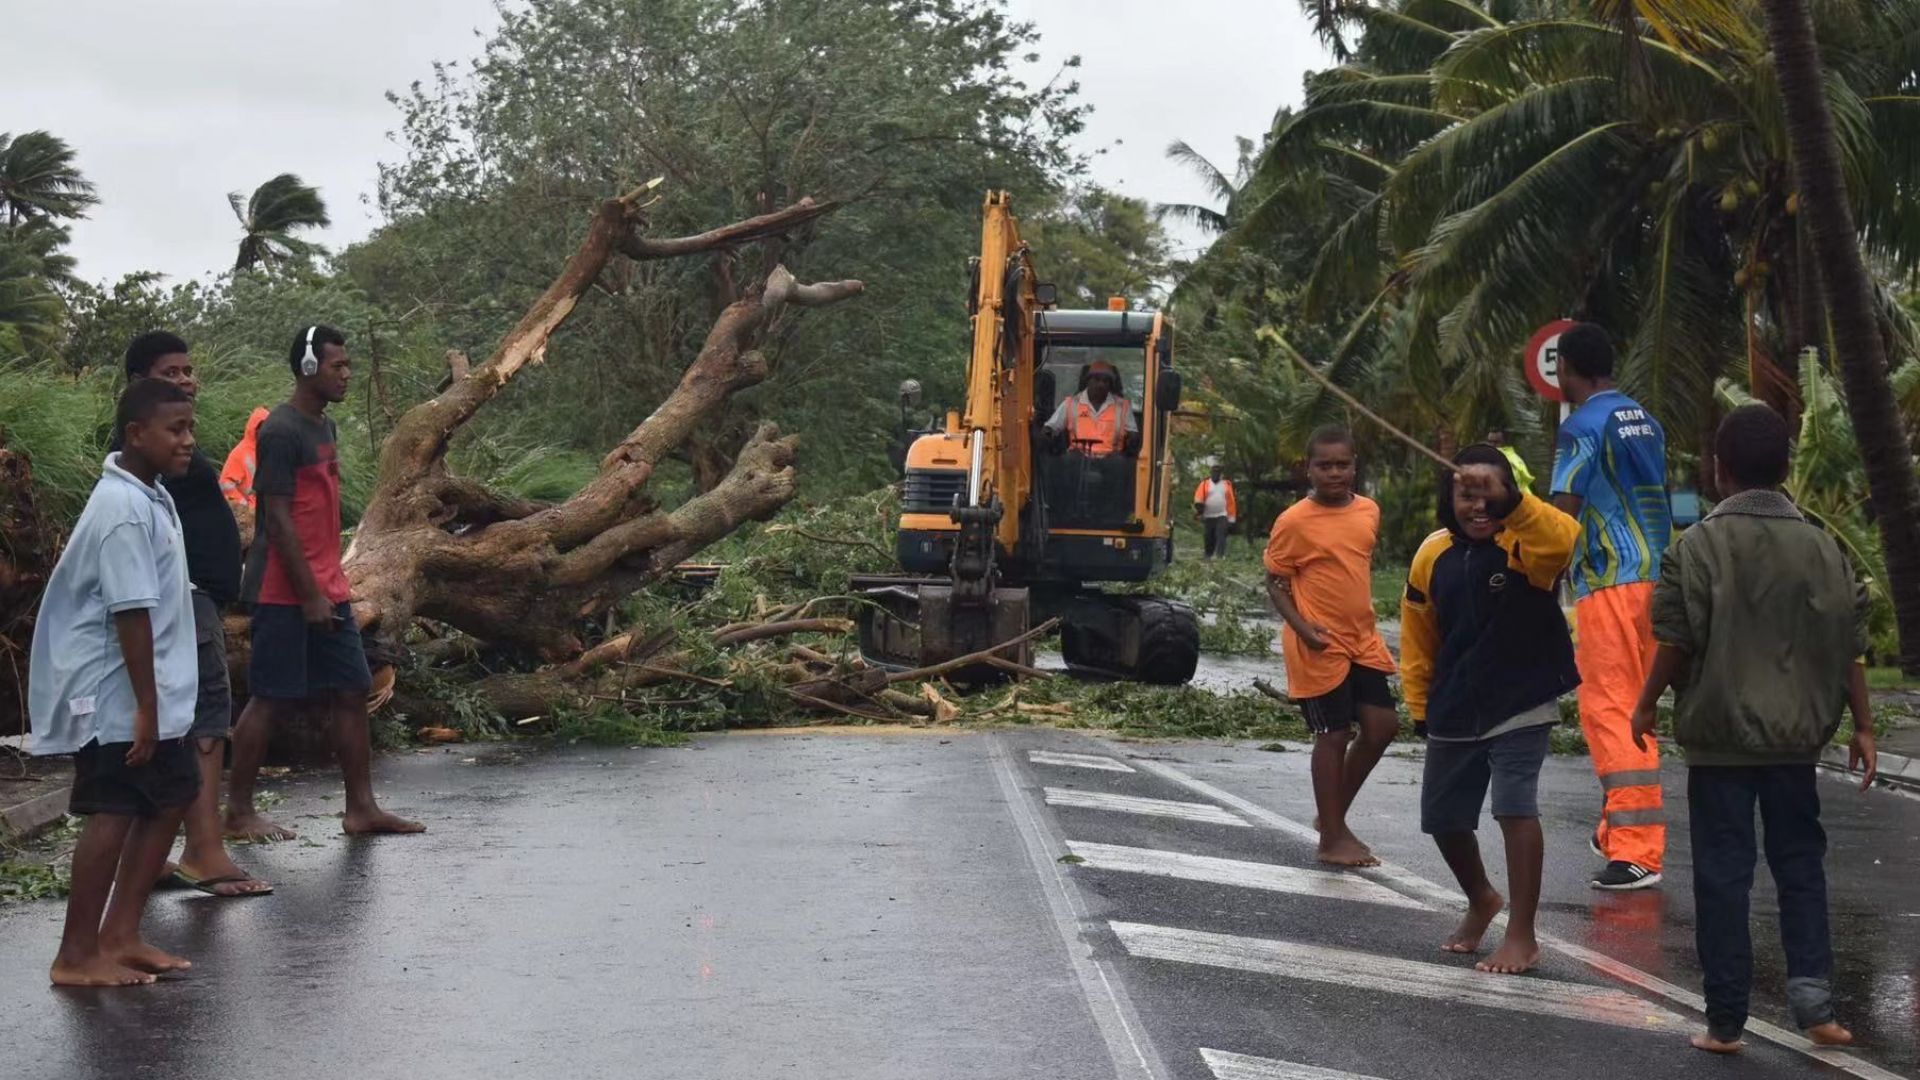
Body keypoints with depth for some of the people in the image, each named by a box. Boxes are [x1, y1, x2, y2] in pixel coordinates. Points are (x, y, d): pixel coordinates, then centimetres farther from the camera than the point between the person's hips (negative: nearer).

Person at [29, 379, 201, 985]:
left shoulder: (149, 498, 12)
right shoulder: (125, 510, -20)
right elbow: (131, 613, -23)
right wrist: (145, 708, -23)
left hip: (149, 691, 10)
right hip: (113, 694, -10)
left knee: (172, 795, 12)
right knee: (115, 812, -6)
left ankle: (119, 935, 18)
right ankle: (77, 956, 3)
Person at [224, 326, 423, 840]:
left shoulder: (324, 427, 14)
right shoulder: (281, 431, -14)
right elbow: (278, 520, -17)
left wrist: (331, 587, 17)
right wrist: (309, 595, -18)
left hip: (327, 592, 9)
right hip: (286, 594, -9)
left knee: (351, 692, 6)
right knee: (272, 699, -2)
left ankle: (361, 808, 11)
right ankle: (238, 811, 8)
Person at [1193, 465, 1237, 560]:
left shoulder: (1227, 485, 11)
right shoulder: (1205, 484, 8)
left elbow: (1231, 502, 11)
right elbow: (1199, 496, -8)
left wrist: (1231, 519, 7)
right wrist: (1199, 504, -31)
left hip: (1222, 516, -1)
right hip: (1208, 517, 1)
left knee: (1221, 537, -17)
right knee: (1209, 539, 6)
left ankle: (1219, 556, -29)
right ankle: (1209, 556, 17)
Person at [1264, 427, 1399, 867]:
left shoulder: (1369, 511, 5)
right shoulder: (1294, 522, -13)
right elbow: (1275, 583, -8)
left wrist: (1364, 620, 17)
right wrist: (1302, 627, -21)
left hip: (1362, 641, 6)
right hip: (1320, 648, -6)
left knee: (1382, 725, 5)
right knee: (1333, 736, -2)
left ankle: (1335, 815, 22)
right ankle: (1331, 838, 10)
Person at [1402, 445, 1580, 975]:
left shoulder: (1525, 545, -14)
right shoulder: (1433, 556, 0)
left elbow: (1565, 539, -40)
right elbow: (1418, 638, 10)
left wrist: (1509, 497, -52)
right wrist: (1420, 705, 12)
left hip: (1522, 705, -5)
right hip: (1454, 713, 6)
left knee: (1515, 808, -18)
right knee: (1443, 817, 15)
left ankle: (1522, 935, -7)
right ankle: (1481, 900, 43)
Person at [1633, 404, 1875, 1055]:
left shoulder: (1701, 545, -9)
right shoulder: (1820, 546, 1)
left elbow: (1676, 641, -10)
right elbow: (1849, 646, 2)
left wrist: (1647, 707, 4)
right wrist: (1862, 727, 10)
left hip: (1718, 735, -2)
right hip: (1795, 735, 2)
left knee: (1722, 873, 3)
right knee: (1800, 862, 14)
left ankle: (1726, 1020, 6)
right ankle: (1812, 997, 4)